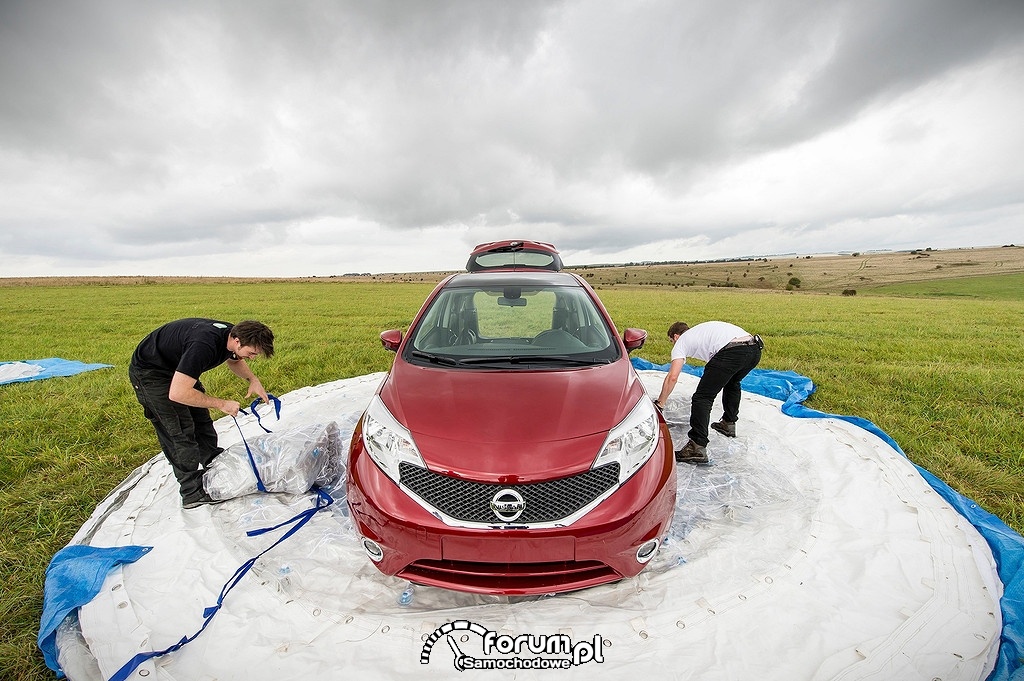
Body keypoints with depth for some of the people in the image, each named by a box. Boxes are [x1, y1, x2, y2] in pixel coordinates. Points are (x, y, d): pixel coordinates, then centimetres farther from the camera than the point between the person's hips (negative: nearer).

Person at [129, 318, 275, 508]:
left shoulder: (233, 334, -14)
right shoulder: (203, 346, -40)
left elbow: (234, 360, 10)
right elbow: (177, 393, -39)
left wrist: (253, 380, -7)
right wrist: (221, 404, -30)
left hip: (177, 368, 8)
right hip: (149, 373, -8)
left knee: (201, 420, 11)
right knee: (180, 430, -9)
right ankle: (193, 494, 0)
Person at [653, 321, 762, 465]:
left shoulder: (681, 342, 16)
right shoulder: (700, 330, 37)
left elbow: (672, 377, 4)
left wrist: (659, 403, 12)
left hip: (732, 352, -9)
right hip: (755, 349, 9)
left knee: (702, 397, -3)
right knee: (732, 383, 36)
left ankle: (698, 448, -7)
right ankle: (728, 424, 45)